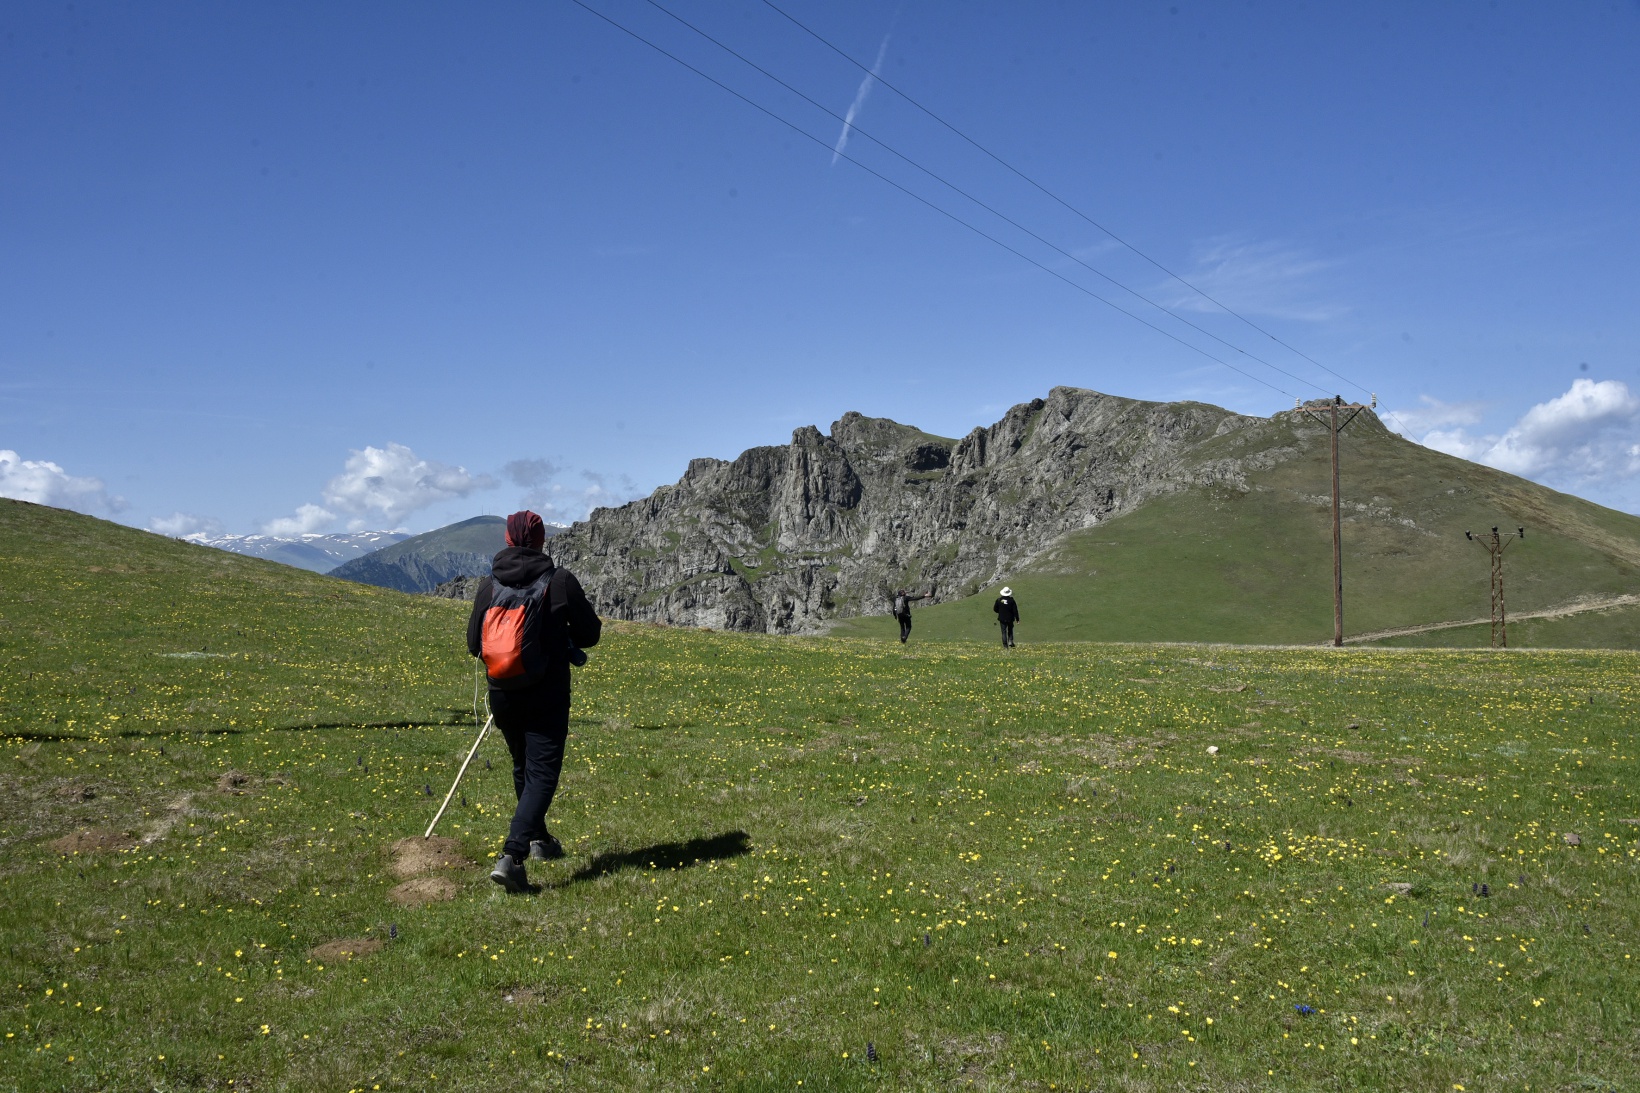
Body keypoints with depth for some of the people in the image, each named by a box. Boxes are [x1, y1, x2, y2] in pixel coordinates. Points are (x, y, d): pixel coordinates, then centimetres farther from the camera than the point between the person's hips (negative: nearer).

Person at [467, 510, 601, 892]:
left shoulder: (489, 585, 0)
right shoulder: (560, 581, -9)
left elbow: (474, 644, 5)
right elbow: (590, 634, -3)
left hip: (502, 695, 4)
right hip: (547, 696, -4)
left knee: (523, 768, 22)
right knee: (542, 774, -4)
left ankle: (539, 839, 37)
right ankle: (511, 857, -19)